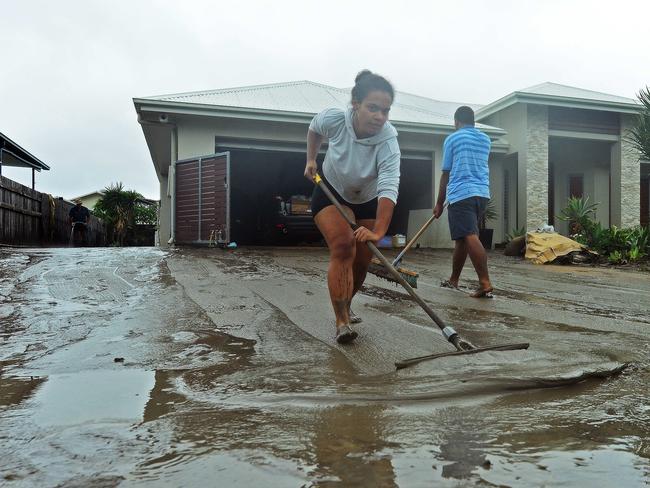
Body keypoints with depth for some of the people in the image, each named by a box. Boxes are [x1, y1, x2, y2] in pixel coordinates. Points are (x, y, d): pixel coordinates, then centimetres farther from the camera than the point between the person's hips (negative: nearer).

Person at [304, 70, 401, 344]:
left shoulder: (387, 141, -34)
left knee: (362, 262, 5)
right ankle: (342, 322, -21)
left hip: (368, 202, 1)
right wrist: (311, 160, -3)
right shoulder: (333, 119, -28)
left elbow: (388, 189, -49)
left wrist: (378, 231, -61)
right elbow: (314, 128, -1)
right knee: (343, 248, -23)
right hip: (330, 194, -1)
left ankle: (344, 308, 32)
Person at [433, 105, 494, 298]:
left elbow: (446, 174, 4)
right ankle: (453, 280, 25)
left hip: (461, 194, -6)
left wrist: (439, 203, 10)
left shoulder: (452, 139, 3)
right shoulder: (486, 140, 18)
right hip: (482, 194, 6)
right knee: (462, 238, 16)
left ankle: (485, 284, -23)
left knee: (470, 237, -14)